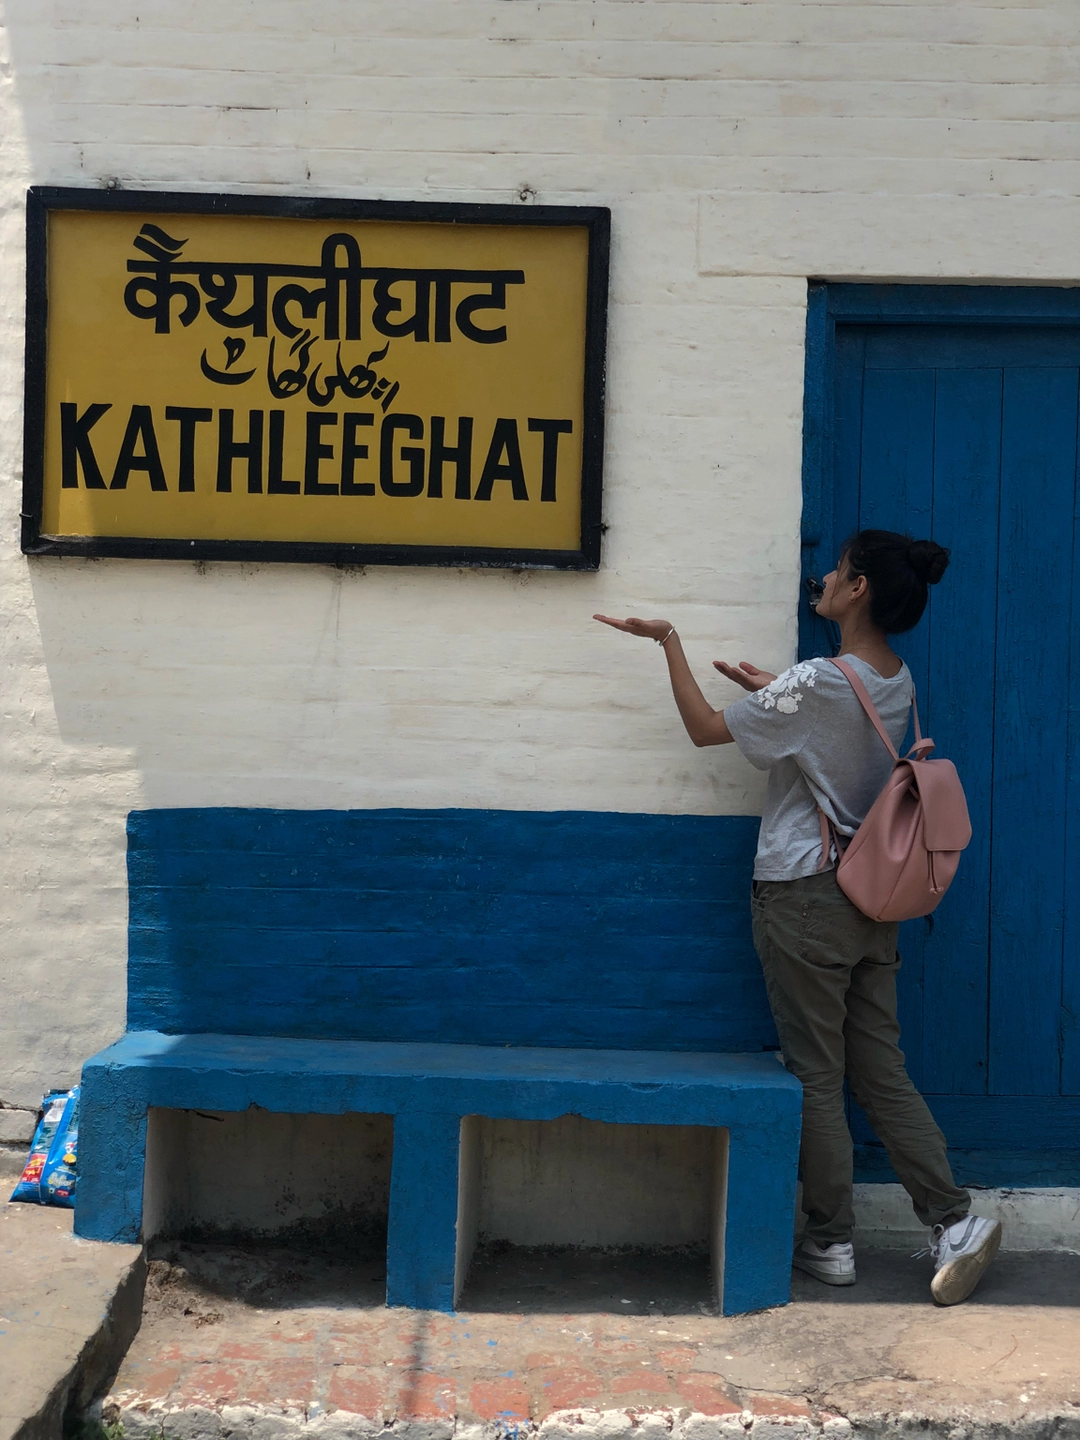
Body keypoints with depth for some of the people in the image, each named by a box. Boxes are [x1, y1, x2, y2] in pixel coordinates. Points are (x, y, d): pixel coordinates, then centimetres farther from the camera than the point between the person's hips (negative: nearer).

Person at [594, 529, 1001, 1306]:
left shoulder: (814, 684, -19)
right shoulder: (899, 682, 5)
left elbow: (707, 728, -10)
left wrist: (669, 640, -3)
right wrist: (774, 688, 17)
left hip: (805, 898, -7)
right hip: (872, 898, 7)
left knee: (817, 1077, 4)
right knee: (883, 1072, 11)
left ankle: (831, 1241, 14)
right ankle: (955, 1219, 5)